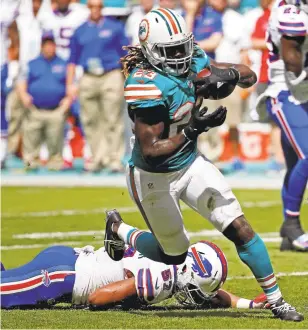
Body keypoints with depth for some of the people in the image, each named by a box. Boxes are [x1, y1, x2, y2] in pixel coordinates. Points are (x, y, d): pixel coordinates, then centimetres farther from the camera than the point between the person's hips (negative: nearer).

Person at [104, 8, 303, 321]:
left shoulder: (193, 61, -8)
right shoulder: (148, 85, -30)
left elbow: (250, 76, -3)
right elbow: (151, 149, -29)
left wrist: (226, 75, -25)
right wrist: (192, 131, -39)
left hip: (190, 163, 6)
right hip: (154, 178, -6)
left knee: (240, 228, -3)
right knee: (174, 255, 10)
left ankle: (275, 300, 6)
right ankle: (119, 230, 36)